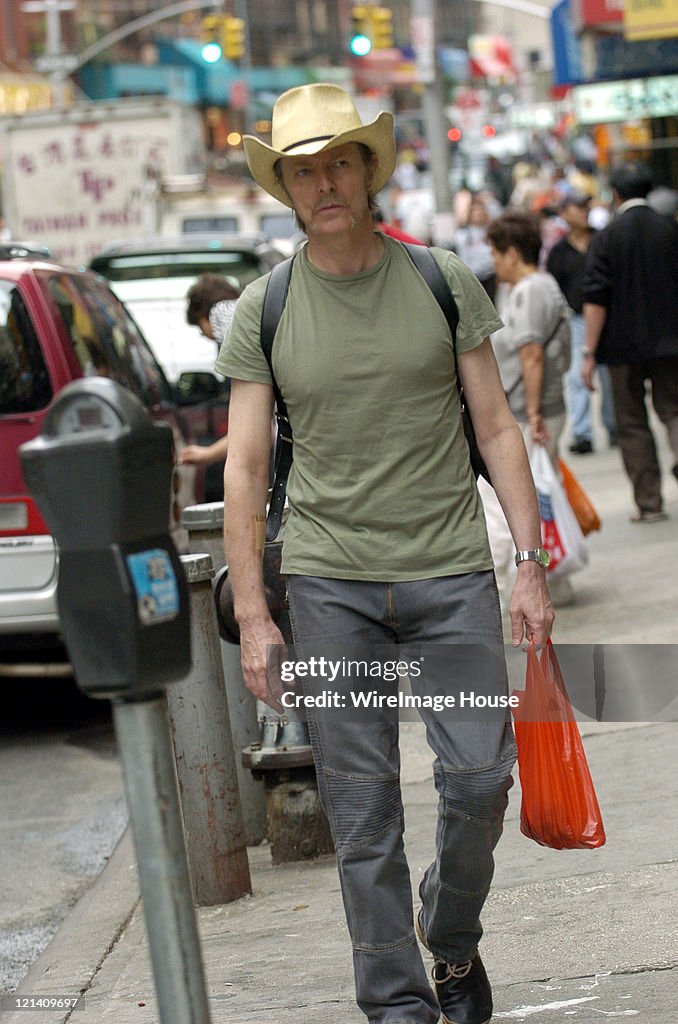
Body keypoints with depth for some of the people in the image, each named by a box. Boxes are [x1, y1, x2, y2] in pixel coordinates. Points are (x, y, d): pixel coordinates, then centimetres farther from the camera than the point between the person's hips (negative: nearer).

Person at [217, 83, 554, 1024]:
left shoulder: (443, 282, 3)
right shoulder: (263, 310, 2)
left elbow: (497, 428, 6)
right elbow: (245, 465, 2)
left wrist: (532, 566, 0)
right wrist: (251, 615, -4)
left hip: (451, 568, 0)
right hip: (329, 580, 0)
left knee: (480, 777, -4)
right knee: (362, 809, 1)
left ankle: (453, 941, 24)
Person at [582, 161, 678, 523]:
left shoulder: (606, 238, -7)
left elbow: (595, 300, -10)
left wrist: (590, 352, -7)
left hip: (624, 344, -2)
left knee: (632, 423, 8)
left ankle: (649, 502, 8)